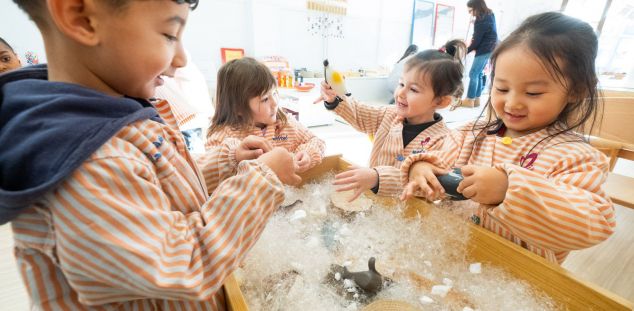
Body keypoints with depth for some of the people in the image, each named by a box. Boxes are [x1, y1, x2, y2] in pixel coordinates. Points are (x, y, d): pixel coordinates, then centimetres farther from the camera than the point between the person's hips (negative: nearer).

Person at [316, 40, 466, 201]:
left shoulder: (440, 140, -18)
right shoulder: (392, 115, 1)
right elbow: (359, 115, 9)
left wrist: (377, 178, -44)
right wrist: (335, 100, -9)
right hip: (374, 196, 4)